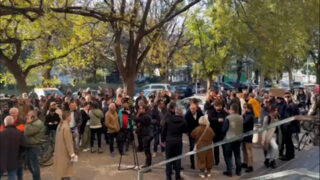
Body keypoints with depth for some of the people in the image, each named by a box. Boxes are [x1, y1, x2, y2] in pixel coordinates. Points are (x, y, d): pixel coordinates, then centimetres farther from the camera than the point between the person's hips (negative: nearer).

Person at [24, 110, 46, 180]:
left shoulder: (38, 124, -19)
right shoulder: (33, 123, 14)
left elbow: (27, 132, -26)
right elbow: (26, 133, 18)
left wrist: (28, 123, -18)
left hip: (34, 146, -10)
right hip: (29, 145, 10)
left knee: (34, 164, -2)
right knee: (28, 162, 19)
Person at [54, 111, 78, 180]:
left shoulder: (60, 125, 8)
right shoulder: (66, 127, -21)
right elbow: (68, 142, -21)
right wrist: (72, 154, -18)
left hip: (60, 152, 9)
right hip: (65, 153, -9)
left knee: (63, 171, 19)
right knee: (66, 172, -3)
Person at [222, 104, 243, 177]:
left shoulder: (228, 118, -16)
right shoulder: (241, 117, -1)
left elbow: (224, 128, -11)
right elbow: (242, 128, 9)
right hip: (238, 138, 5)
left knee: (228, 155, 5)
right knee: (237, 155, 14)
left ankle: (229, 171, 7)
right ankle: (238, 171, 20)